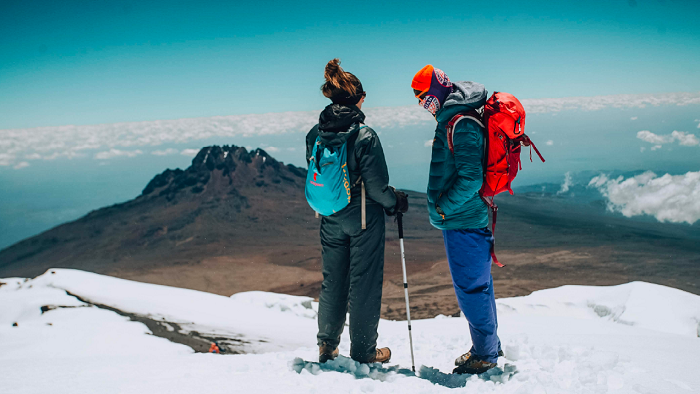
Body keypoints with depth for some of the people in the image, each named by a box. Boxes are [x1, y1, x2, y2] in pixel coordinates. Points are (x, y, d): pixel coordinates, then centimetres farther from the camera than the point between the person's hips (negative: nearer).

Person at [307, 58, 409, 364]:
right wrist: (395, 202, 2)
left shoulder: (314, 135, -4)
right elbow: (376, 186, -17)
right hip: (364, 217, -5)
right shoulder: (365, 136, -21)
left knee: (332, 281, 18)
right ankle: (363, 351, 18)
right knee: (364, 282, 7)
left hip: (330, 220, 5)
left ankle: (327, 346, 28)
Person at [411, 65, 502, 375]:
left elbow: (471, 177, -25)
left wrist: (443, 207, -18)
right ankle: (489, 346, 32)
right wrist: (443, 207, 16)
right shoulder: (451, 119, 13)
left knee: (470, 287, 0)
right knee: (477, 284, 19)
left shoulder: (462, 125, -19)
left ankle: (485, 353, 13)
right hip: (465, 217, 10)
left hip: (464, 221, -10)